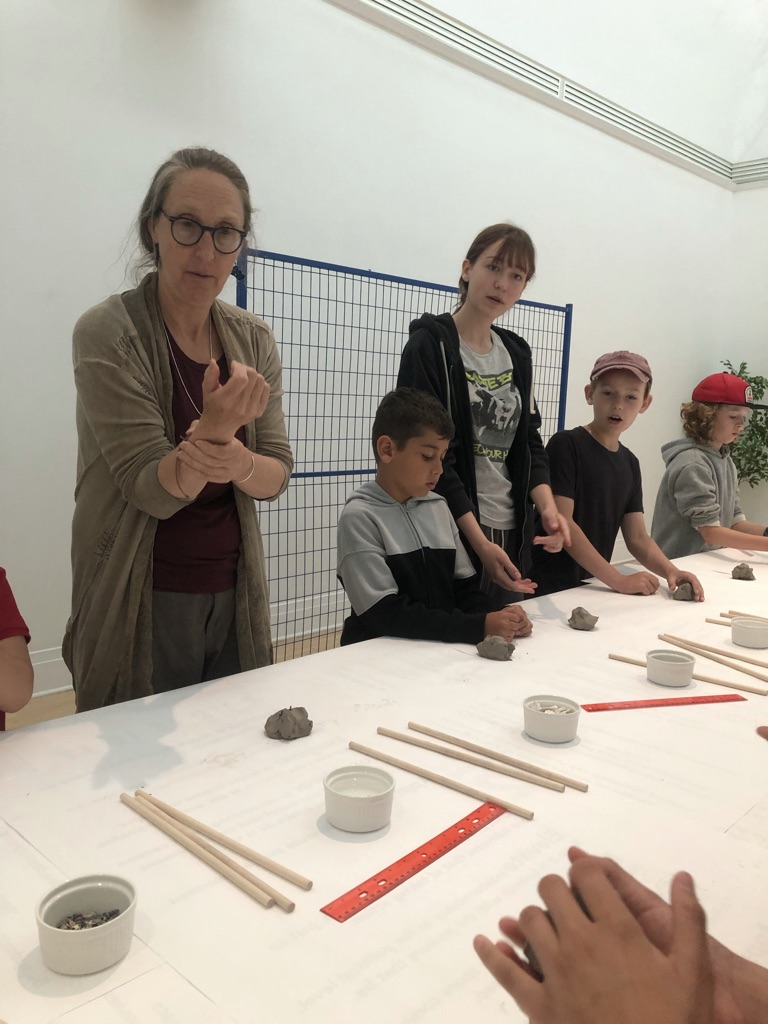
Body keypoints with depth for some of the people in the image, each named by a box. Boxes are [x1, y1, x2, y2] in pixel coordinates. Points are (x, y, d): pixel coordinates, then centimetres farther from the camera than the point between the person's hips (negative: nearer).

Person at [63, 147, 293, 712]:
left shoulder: (253, 338, 3)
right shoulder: (108, 333, -11)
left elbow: (278, 473, 1)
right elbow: (150, 489, -15)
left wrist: (238, 463, -21)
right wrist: (214, 428, -32)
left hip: (236, 597, 5)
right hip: (145, 607, -4)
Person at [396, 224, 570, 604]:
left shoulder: (516, 353, 11)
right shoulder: (430, 346, -9)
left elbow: (528, 438, 13)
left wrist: (546, 504, -7)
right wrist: (479, 542, -21)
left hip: (511, 532, 6)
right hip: (452, 532, -6)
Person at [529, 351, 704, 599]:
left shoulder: (629, 463, 11)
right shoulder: (566, 444, -8)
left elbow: (637, 537, 10)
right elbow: (561, 522, -16)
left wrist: (670, 570, -8)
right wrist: (618, 580, -17)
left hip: (591, 586, 6)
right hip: (548, 588, -6)